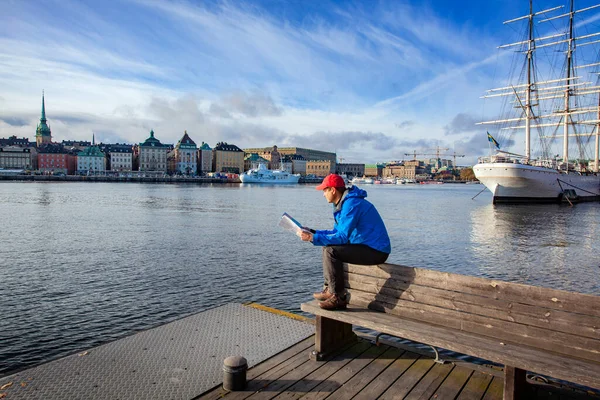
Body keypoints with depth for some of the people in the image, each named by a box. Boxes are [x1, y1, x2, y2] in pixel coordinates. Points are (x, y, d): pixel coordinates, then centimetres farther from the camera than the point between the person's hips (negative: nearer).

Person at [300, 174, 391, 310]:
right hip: (368, 247, 11)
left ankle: (339, 298, -13)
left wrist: (313, 238, -22)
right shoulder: (343, 203, 12)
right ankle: (329, 289, 12)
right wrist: (312, 232, 12)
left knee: (331, 251, -21)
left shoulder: (351, 204, -20)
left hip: (376, 251, -11)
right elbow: (336, 232, 17)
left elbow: (342, 237, -25)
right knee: (328, 247, 14)